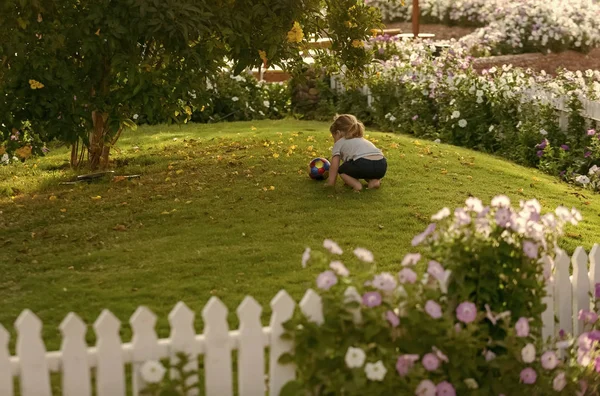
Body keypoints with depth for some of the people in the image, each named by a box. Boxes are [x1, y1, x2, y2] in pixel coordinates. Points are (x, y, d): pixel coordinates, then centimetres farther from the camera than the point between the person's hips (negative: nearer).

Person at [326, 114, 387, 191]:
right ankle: (374, 180, 11)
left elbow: (334, 168, 18)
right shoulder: (362, 140, 40)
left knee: (341, 170, 22)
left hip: (363, 164, -6)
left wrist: (330, 185, 26)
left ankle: (356, 184, -3)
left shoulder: (339, 143, 21)